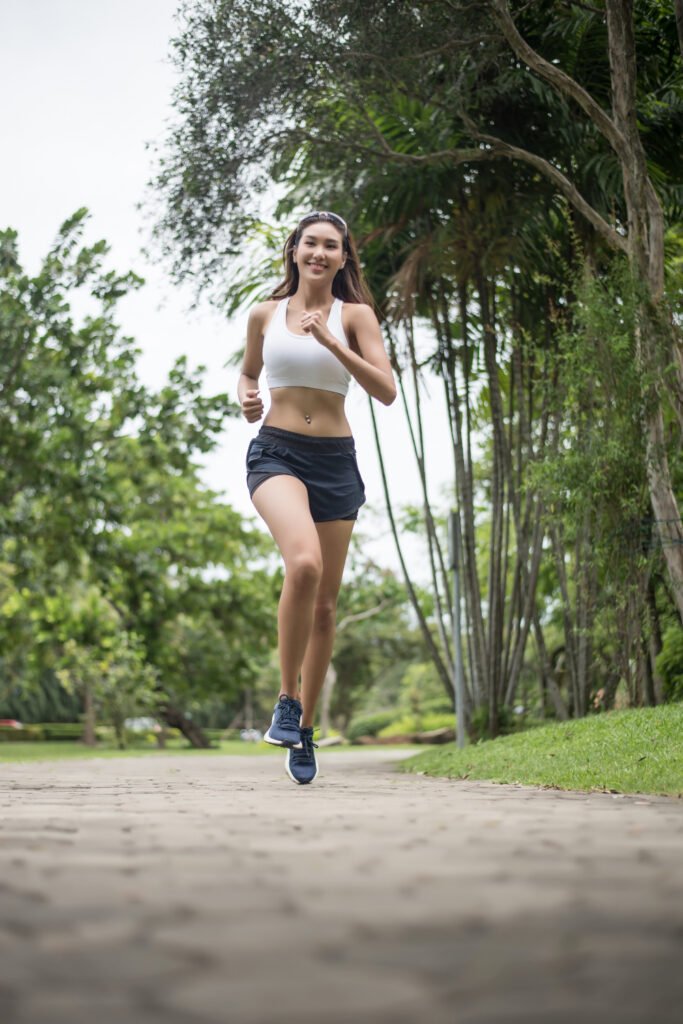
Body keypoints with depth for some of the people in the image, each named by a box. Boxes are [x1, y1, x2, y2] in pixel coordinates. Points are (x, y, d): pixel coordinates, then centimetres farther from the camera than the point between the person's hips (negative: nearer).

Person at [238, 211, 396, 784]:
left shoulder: (355, 316, 4)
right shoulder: (265, 314, 8)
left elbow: (386, 391, -6)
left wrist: (330, 342, -15)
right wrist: (247, 400, 2)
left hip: (335, 460, 2)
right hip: (276, 453, -1)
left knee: (325, 603, 5)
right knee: (304, 563, -31)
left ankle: (306, 727, 21)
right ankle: (286, 700, -15)